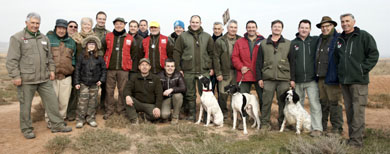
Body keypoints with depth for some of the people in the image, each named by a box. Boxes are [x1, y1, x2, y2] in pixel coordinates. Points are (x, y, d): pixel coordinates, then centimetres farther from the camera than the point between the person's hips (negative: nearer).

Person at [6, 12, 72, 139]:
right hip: (26, 80, -5)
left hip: (44, 79, 5)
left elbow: (49, 57, 21)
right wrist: (15, 76, -13)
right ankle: (27, 129, 22)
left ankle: (57, 125, 17)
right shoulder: (17, 38, -4)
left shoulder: (44, 38, 14)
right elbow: (12, 60, -8)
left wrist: (51, 70, 11)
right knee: (25, 105, 6)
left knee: (52, 101, 6)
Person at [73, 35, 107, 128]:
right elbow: (77, 70, 2)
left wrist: (101, 80, -1)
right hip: (84, 83, -1)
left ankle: (91, 118, 16)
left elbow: (103, 69, 9)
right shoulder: (82, 57, 1)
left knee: (92, 101, 7)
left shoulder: (99, 58, 4)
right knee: (83, 101, -5)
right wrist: (76, 82, -2)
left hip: (95, 84, 1)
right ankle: (80, 119, 5)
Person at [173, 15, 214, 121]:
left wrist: (212, 67, 3)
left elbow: (212, 53, 10)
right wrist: (178, 68, -3)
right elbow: (176, 53, 3)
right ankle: (191, 115, 20)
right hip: (188, 71, 0)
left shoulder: (207, 37, 9)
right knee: (190, 94, 8)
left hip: (204, 71, 1)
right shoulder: (183, 36, 4)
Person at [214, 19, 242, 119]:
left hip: (237, 72, 2)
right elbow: (216, 58, -1)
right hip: (224, 72, -1)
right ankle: (223, 113, 17)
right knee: (223, 94, 1)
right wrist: (218, 73, -5)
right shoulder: (220, 41, 1)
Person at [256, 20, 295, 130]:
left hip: (284, 79, 0)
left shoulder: (288, 44, 11)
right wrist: (259, 78, 1)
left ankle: (283, 123, 18)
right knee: (266, 102, 0)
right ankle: (265, 123, 11)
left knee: (283, 102, 4)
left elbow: (292, 62, 8)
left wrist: (292, 79, 2)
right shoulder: (263, 44, 11)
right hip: (268, 79, 0)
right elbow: (258, 62, 9)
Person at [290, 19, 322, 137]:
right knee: (298, 105, 13)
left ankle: (317, 128, -1)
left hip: (311, 80, -2)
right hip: (297, 80, 2)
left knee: (315, 104, -7)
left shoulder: (315, 41, 3)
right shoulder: (293, 43, 6)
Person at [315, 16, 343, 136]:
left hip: (332, 78, -7)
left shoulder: (338, 39, -6)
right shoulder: (319, 40, 17)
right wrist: (316, 74, 16)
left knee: (334, 104, 0)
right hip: (320, 78, 7)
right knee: (323, 103, 14)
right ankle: (322, 128, 24)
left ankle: (337, 129, 12)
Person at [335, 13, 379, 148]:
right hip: (344, 81, 6)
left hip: (359, 80, -6)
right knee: (349, 110, 11)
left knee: (358, 111, -7)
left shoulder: (364, 36, -1)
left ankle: (356, 141, -2)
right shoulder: (339, 39, 15)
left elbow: (374, 54, -4)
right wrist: (339, 71, 12)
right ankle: (351, 138, 20)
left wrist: (363, 69, -10)